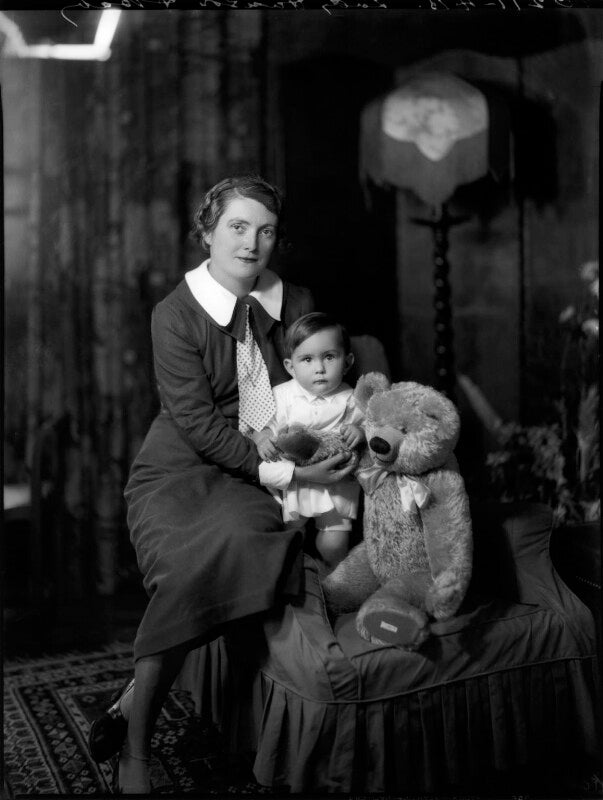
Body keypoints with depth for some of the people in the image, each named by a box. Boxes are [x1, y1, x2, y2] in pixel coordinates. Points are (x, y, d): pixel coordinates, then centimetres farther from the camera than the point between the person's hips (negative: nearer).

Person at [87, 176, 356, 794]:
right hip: (180, 472, -3)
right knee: (191, 573, -29)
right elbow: (198, 423, -14)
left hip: (263, 477, 4)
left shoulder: (295, 304, 6)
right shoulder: (174, 315, -7)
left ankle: (132, 702, -11)